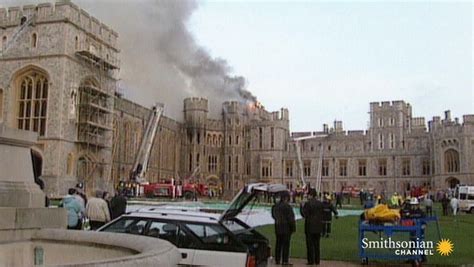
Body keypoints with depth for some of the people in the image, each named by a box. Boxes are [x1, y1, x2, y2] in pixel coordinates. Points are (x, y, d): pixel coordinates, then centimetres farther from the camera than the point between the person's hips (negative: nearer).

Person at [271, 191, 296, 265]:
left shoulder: (275, 206, 5)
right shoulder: (287, 207, -17)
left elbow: (273, 215, 17)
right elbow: (290, 219, -16)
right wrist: (293, 228, -8)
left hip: (278, 228, 7)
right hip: (286, 228, -7)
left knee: (278, 244, 13)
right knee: (286, 244, -2)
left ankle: (277, 260, 18)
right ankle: (284, 261, -2)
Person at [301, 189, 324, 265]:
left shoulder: (307, 203, -14)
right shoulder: (320, 203, 2)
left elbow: (304, 214, -12)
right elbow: (322, 214, 6)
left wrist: (301, 208, 2)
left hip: (310, 226, -5)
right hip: (318, 226, 5)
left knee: (310, 244, 2)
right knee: (317, 244, 12)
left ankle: (311, 261, 3)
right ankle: (317, 260, 16)